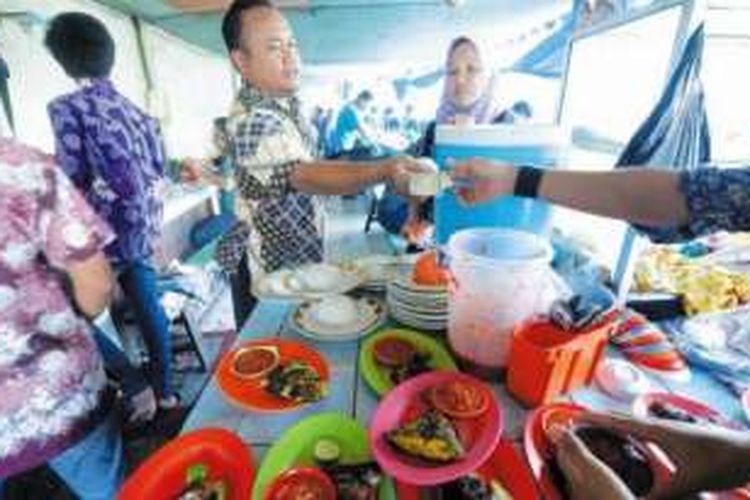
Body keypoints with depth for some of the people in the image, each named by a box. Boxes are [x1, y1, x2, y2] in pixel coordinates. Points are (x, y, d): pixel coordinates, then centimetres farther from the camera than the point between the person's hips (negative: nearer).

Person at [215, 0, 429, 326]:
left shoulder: (286, 101, 2)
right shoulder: (250, 121, -27)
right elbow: (303, 176, -43)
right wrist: (384, 171, -56)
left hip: (303, 254, 8)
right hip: (270, 269, -8)